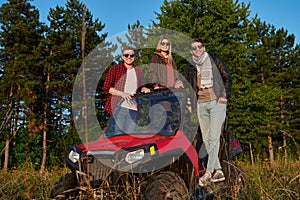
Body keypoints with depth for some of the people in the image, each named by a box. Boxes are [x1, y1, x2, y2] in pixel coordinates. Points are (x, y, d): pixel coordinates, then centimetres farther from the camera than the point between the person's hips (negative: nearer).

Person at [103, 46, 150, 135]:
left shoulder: (139, 72, 15)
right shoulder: (115, 69, 3)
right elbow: (106, 86, -3)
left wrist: (144, 89, 1)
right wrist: (122, 94, -15)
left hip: (133, 108, 4)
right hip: (119, 106, -4)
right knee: (119, 133, -8)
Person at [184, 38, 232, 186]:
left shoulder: (215, 61, 7)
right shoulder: (190, 67, 15)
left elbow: (227, 78, 8)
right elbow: (188, 86, 22)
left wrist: (225, 96, -2)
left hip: (217, 102, -4)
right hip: (201, 104, 4)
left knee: (213, 137, -12)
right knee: (206, 139, 3)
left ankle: (209, 172, -11)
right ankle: (218, 171, 12)